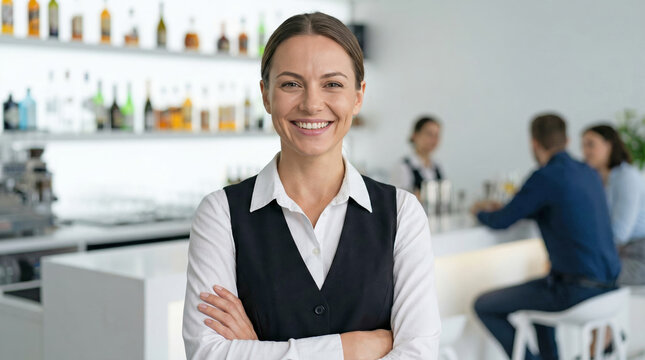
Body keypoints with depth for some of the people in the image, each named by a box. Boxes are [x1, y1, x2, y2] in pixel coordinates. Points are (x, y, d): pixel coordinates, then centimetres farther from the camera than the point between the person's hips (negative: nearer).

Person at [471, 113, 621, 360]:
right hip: (606, 283, 9)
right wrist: (503, 208, 29)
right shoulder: (589, 173, 10)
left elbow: (501, 222, -8)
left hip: (576, 290, -9)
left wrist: (481, 212, 14)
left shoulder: (545, 177, -15)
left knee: (484, 306, 1)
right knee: (536, 287, 36)